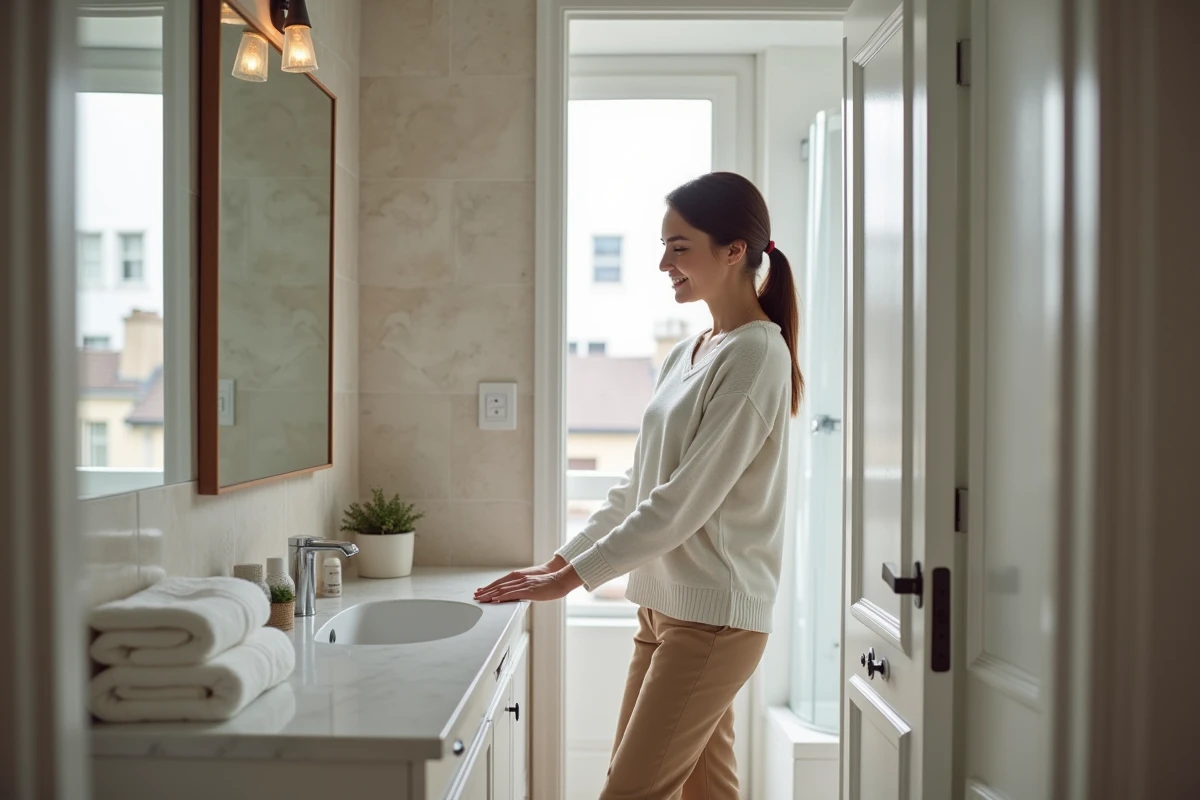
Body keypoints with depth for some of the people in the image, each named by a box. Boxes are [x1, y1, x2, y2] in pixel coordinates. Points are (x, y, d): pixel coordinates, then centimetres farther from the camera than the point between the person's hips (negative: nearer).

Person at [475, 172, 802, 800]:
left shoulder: (756, 354, -13)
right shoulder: (682, 357, 13)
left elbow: (684, 501, -18)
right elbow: (636, 487, 16)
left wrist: (571, 577, -15)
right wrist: (557, 560, 8)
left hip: (714, 614, -8)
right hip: (664, 604, 8)